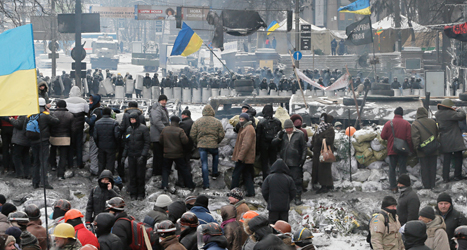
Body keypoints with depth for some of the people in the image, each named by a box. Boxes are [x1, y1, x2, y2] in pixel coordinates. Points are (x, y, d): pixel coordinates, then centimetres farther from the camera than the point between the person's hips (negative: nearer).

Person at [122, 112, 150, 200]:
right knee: (132, 175, 4)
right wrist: (124, 155, 10)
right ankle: (133, 194, 11)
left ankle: (141, 194, 9)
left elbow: (147, 143, -7)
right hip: (131, 156, 4)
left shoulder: (143, 129, -5)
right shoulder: (128, 129, 11)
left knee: (140, 175, -1)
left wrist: (143, 155, -16)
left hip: (140, 156, -4)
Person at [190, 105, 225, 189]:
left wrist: (197, 143, 15)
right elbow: (221, 135, 2)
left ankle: (206, 185, -1)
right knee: (215, 155, 32)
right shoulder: (217, 122, 0)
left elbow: (192, 135, 0)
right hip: (213, 146, 0)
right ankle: (215, 173, 33)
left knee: (204, 164, 2)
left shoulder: (197, 122, 0)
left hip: (201, 145, 0)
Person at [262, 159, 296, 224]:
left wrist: (268, 201, 12)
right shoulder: (289, 179, -7)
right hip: (285, 206, 1)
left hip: (272, 206, -1)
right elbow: (293, 192, 0)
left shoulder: (269, 178, -8)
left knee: (272, 222, 7)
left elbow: (264, 191, -4)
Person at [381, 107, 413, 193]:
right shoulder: (406, 124, -4)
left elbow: (383, 136, -4)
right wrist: (411, 148, 4)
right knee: (402, 168, 5)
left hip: (392, 150, 0)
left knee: (392, 168, 7)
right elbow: (409, 138, -6)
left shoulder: (388, 124, -5)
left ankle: (393, 187, 4)